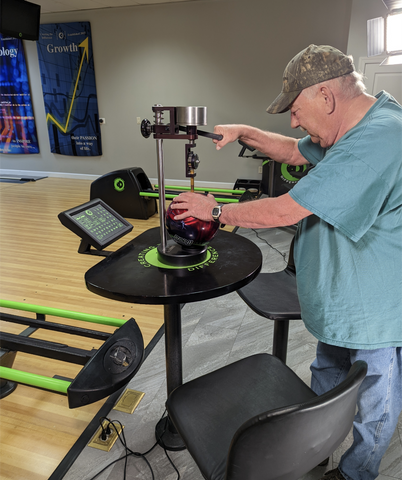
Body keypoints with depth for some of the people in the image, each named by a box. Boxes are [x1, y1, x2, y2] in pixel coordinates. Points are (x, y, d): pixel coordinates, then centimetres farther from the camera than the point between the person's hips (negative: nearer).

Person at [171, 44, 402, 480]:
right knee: (325, 380, 27)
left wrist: (215, 211, -16)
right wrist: (244, 133, 2)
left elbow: (283, 212, -31)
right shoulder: (354, 128, 1)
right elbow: (295, 152, 16)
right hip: (339, 303, 10)